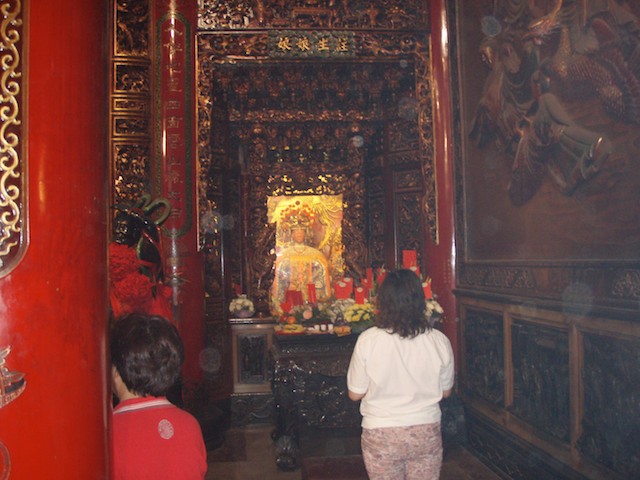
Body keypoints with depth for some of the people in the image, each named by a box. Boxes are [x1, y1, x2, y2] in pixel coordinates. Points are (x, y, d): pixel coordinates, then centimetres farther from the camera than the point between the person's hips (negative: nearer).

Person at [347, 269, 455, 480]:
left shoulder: (368, 340, -16)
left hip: (381, 437, -2)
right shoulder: (439, 341, -9)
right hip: (427, 433, 2)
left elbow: (355, 393, -7)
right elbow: (445, 391, 4)